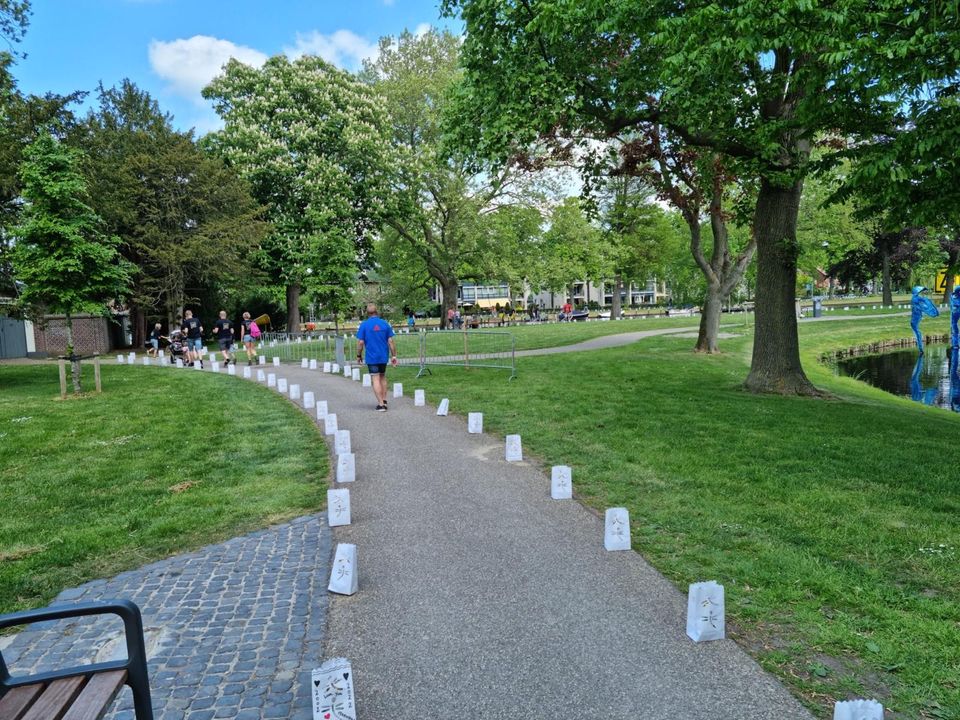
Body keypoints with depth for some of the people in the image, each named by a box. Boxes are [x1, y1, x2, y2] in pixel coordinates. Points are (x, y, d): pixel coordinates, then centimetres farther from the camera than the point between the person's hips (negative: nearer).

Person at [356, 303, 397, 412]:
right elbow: (390, 341, 0)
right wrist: (393, 355, 6)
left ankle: (381, 404, -5)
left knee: (375, 379, -1)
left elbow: (360, 342, -8)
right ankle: (384, 401, 20)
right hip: (384, 356, 3)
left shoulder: (364, 325, -7)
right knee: (382, 377, 19)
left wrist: (359, 355, 5)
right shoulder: (385, 323, 1)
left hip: (372, 357, -3)